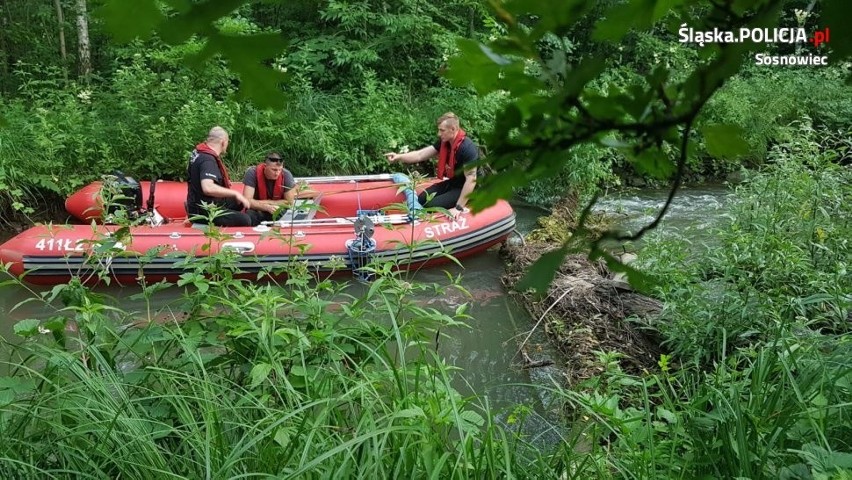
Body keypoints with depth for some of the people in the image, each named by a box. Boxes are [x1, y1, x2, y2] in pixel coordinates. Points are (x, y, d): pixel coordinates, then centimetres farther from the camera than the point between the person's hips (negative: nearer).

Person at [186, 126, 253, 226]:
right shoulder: (208, 160, -23)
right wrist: (235, 193, -30)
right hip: (203, 211, -11)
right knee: (245, 220, -23)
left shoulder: (199, 152, 7)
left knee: (239, 203, 24)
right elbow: (208, 188, -39)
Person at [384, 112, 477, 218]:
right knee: (421, 199, -5)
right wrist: (399, 157, -18)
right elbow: (420, 155, -1)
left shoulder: (467, 148, -27)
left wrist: (458, 208, -31)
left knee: (432, 206, -20)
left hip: (466, 189, -8)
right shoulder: (444, 142, -1)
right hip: (452, 183, 8)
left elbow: (471, 179, -29)